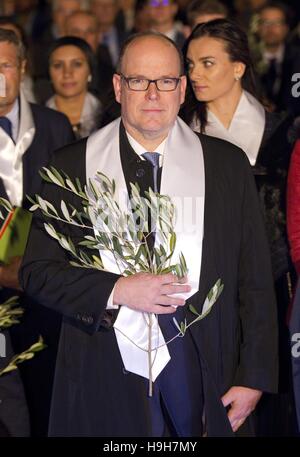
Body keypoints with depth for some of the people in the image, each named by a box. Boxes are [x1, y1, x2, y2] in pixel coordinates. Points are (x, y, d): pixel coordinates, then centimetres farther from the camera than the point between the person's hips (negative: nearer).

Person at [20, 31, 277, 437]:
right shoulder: (71, 166, 3)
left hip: (202, 369, 1)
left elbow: (255, 281, 5)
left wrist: (254, 376, 0)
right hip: (106, 370, -1)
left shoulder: (228, 164, 5)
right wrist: (117, 290, -14)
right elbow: (37, 272, 1)